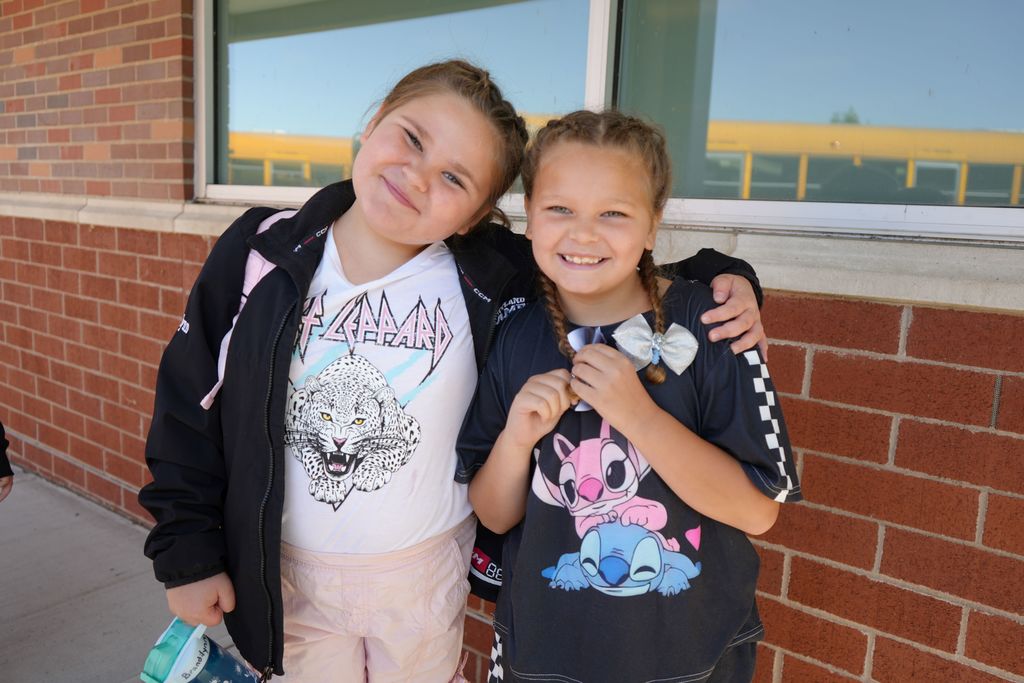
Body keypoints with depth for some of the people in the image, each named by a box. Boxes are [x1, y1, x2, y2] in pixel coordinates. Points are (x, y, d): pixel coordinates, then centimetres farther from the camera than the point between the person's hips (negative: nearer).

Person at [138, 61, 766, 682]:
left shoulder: (491, 279, -18)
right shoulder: (260, 253, -13)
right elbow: (190, 407, -5)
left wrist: (720, 273, -20)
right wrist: (189, 554, -3)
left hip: (426, 576, 0)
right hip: (288, 572, 1)